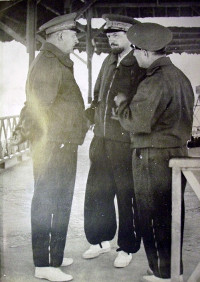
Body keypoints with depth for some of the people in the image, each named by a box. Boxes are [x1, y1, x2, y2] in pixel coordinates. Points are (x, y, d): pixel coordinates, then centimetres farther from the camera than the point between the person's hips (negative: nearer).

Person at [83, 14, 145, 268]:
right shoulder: (109, 61, 14)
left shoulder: (140, 66, -8)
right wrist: (92, 112, 8)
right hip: (101, 140, 7)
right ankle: (101, 240, 33)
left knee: (127, 197, 5)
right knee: (96, 193, 14)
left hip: (125, 144, -7)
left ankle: (127, 248, 21)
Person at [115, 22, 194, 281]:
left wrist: (122, 103, -3)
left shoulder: (154, 81, -19)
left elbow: (136, 122, -20)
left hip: (152, 158, -9)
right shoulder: (180, 77, 10)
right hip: (178, 152, 9)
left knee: (154, 219, 3)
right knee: (172, 216, 16)